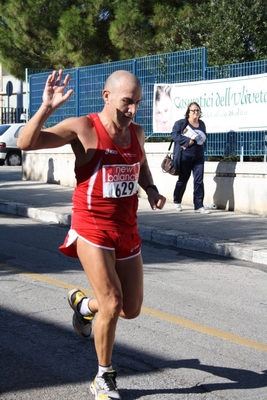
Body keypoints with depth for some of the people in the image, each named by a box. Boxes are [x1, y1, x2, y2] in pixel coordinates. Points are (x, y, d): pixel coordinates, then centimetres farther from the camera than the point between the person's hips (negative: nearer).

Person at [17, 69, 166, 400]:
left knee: (131, 309, 10)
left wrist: (151, 190, 6)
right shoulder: (83, 128, -13)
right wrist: (47, 108, -33)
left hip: (127, 230, 6)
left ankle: (82, 303, 43)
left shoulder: (136, 132, 5)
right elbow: (25, 143, -18)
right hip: (92, 230, -6)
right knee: (112, 303, -13)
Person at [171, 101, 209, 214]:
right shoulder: (181, 123, -2)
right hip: (185, 156, -4)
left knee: (199, 181, -4)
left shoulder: (202, 124, 13)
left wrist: (202, 148, 4)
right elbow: (174, 134, -12)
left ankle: (199, 206, -2)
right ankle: (177, 202, 29)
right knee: (182, 180, 8)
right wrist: (188, 141, -20)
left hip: (198, 157, 4)